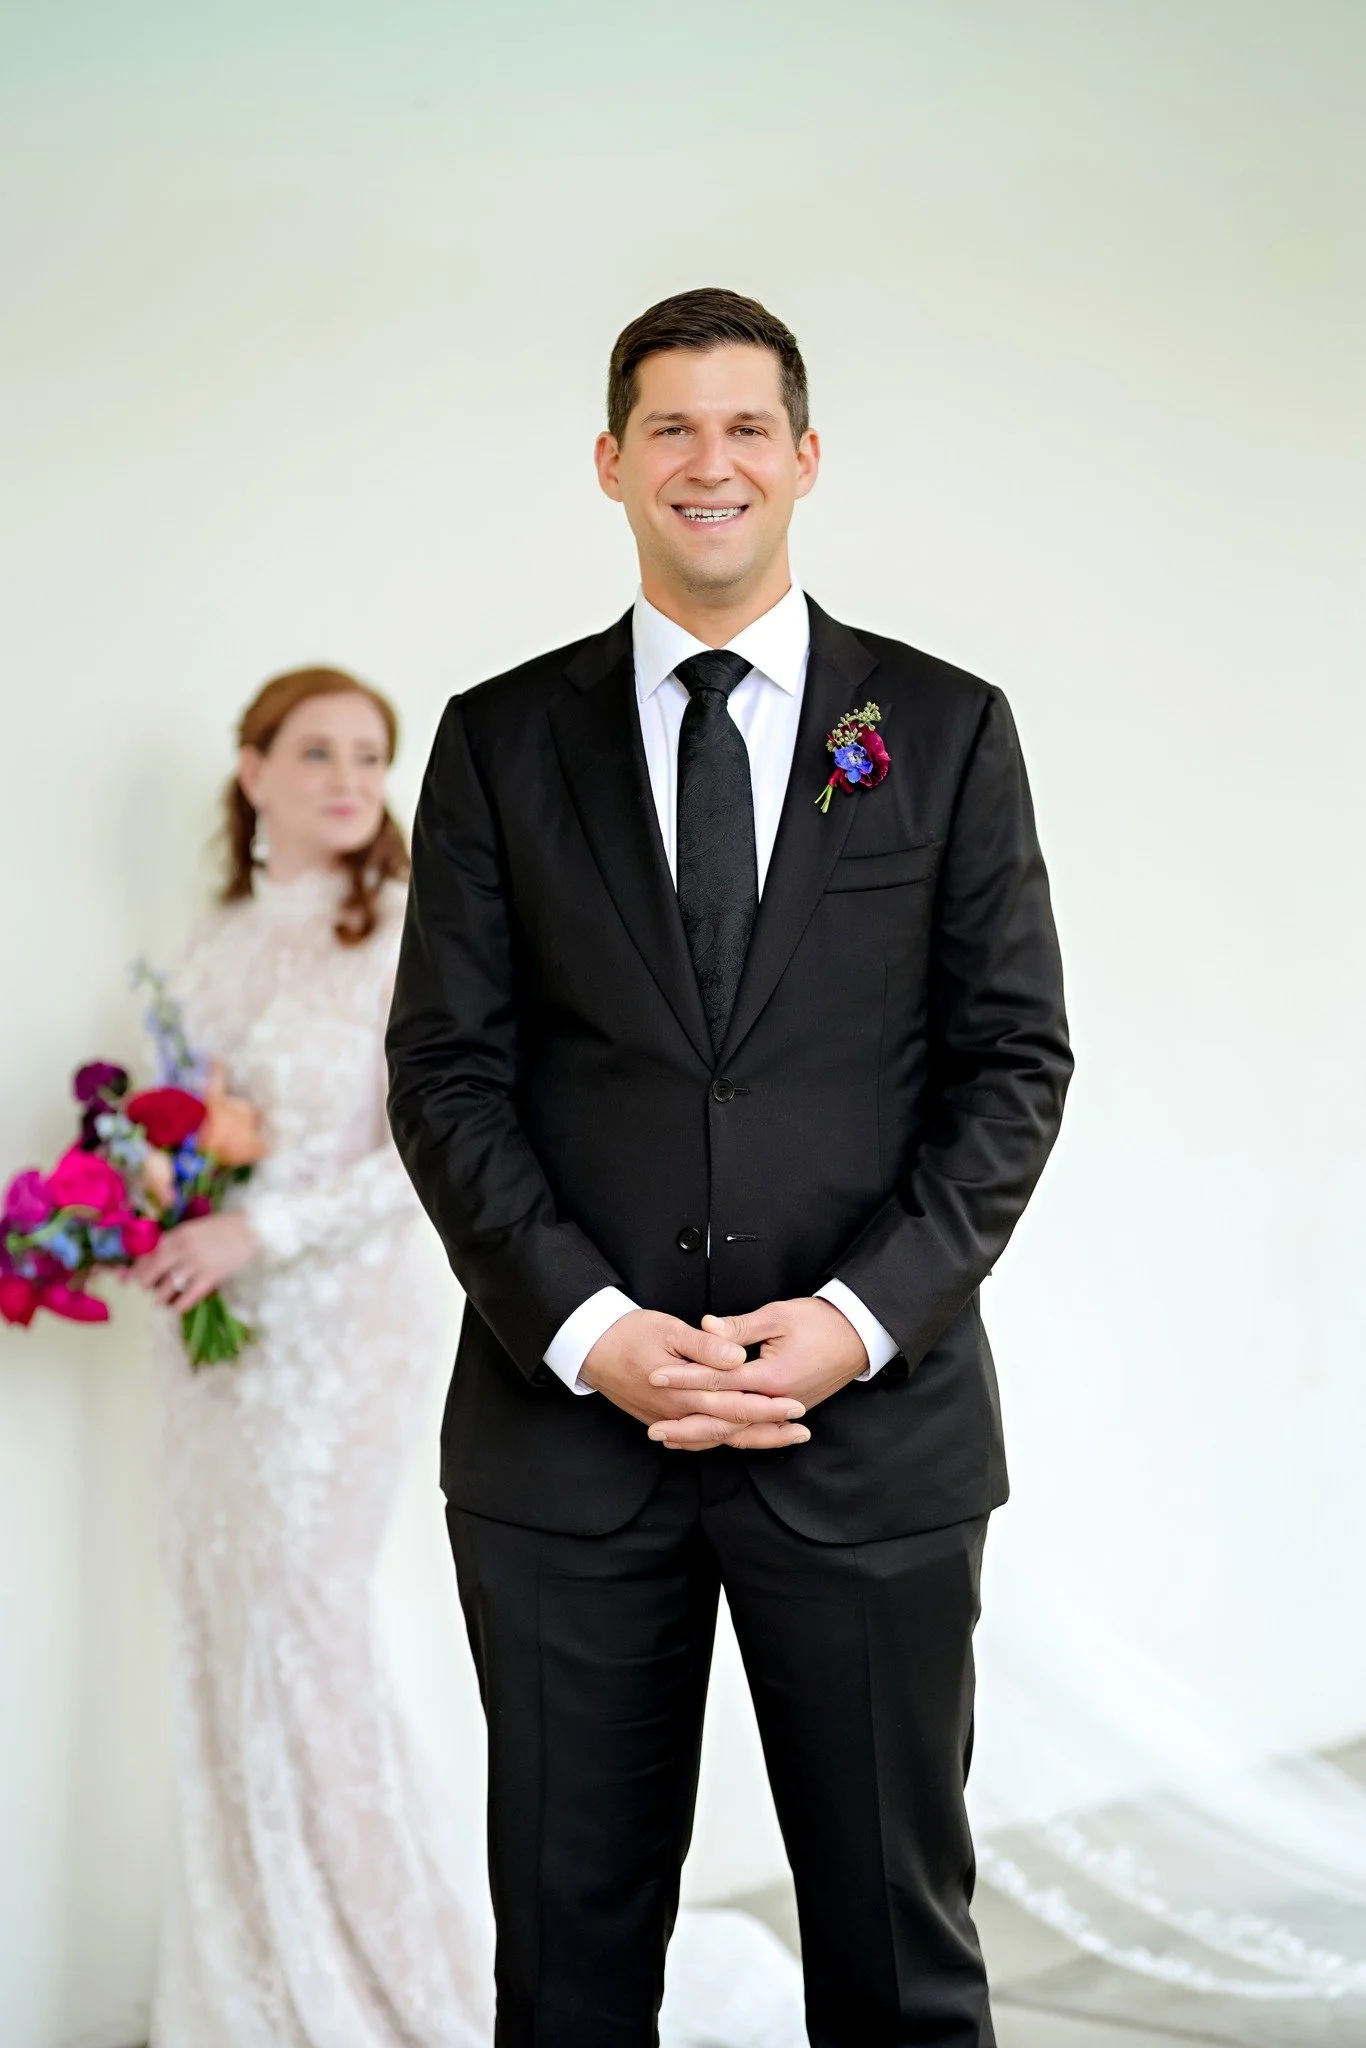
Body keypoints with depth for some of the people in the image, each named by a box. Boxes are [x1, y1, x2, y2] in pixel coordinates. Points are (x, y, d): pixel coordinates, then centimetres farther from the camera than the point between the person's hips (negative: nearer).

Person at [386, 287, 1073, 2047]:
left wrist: (864, 1313, -11)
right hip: (565, 1423, 1)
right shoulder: (502, 739, 7)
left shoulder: (946, 730, 6)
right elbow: (444, 1066, 2)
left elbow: (1015, 1055, 2)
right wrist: (586, 1327, -11)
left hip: (873, 1423, 0)